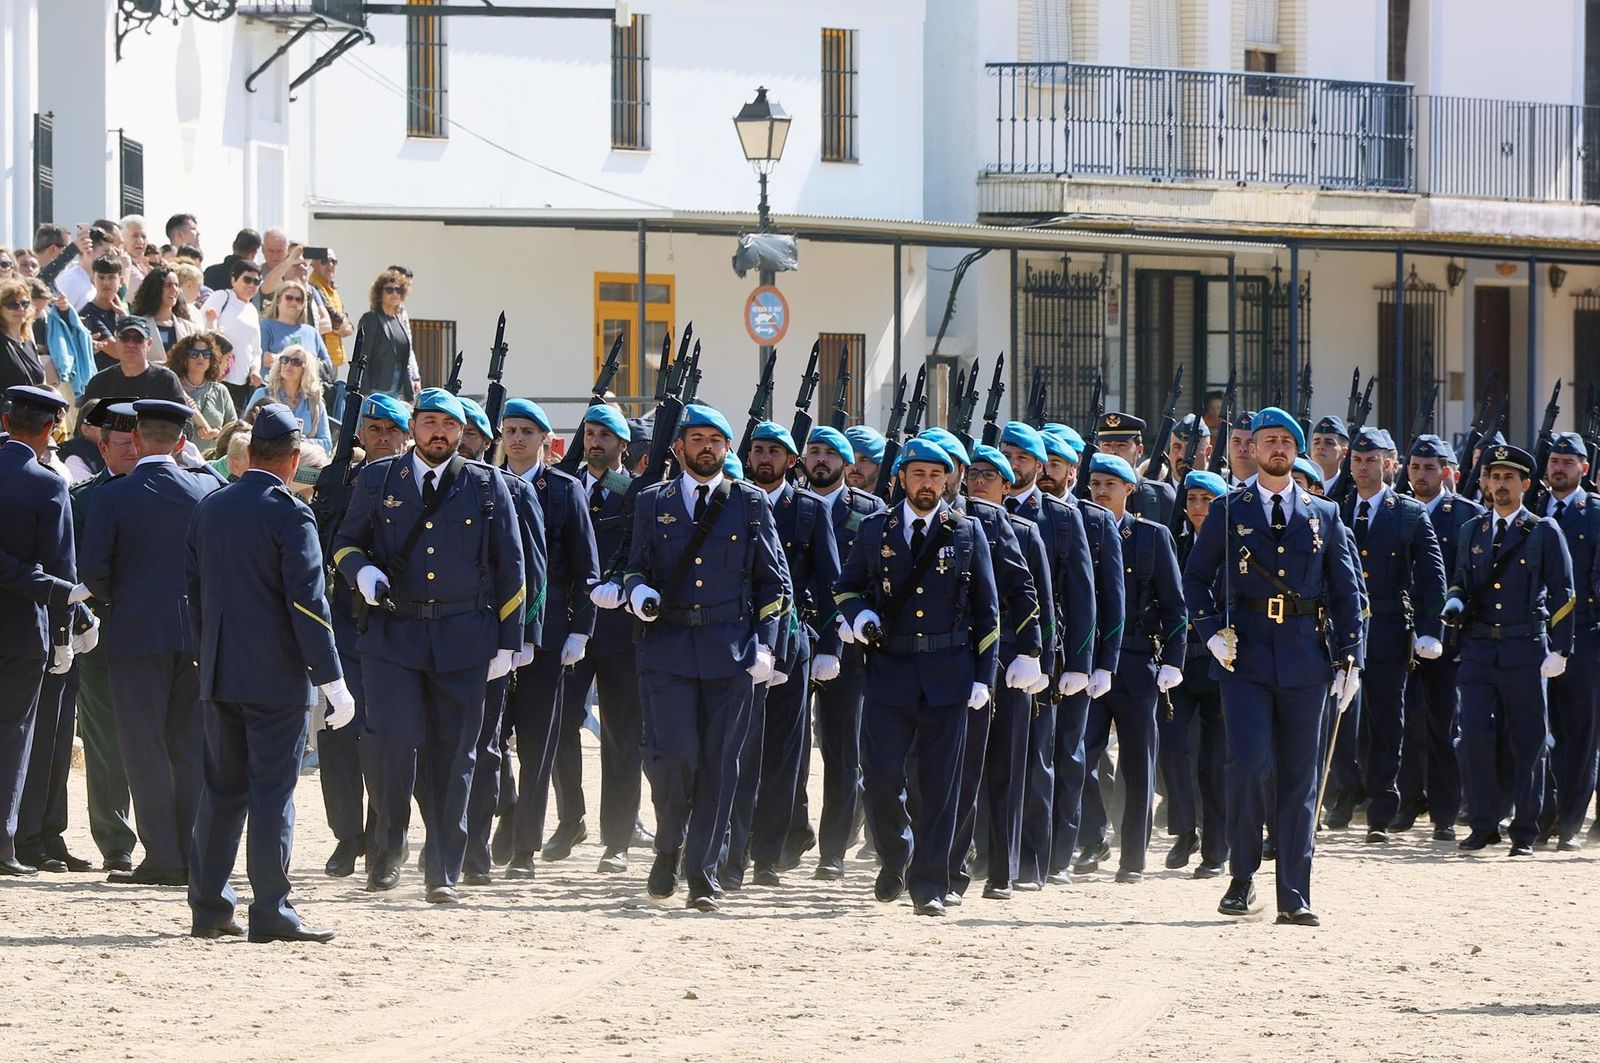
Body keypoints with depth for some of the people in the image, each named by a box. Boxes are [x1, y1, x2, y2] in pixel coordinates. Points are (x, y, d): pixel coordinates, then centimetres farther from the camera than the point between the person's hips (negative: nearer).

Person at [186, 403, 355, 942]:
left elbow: (194, 593, 12)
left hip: (220, 675, 6)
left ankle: (208, 907, 13)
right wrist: (333, 681, -12)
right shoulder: (289, 516, -12)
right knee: (272, 791, -3)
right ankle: (271, 911, -3)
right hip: (277, 676, -6)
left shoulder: (209, 509, 7)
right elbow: (308, 603, -15)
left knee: (222, 790, 12)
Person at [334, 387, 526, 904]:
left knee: (452, 757, 2)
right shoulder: (377, 480, 7)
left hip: (462, 638, 0)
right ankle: (389, 840, 11)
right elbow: (345, 542, 16)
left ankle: (443, 872, 10)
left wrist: (508, 643, 5)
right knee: (394, 741, -13)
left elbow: (510, 567, 9)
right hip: (392, 633, 0)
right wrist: (362, 571, -8)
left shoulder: (487, 486, 6)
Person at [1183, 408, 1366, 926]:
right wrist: (1212, 632, -7)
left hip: (1304, 659, 2)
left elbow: (1346, 591, 12)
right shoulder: (1228, 511, 7)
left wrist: (1350, 659, 2)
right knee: (1248, 766, -13)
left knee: (1299, 776, 1)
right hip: (1244, 656, -2)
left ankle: (1294, 897, 4)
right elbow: (1195, 578, 8)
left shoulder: (1324, 516, 11)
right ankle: (1242, 878, 4)